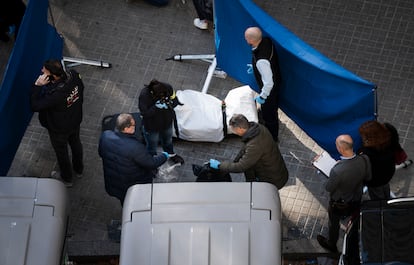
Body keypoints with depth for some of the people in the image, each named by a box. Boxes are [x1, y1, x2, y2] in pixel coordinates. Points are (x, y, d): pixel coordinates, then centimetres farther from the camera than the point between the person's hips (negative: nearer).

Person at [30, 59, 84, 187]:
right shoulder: (74, 76, -25)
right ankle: (79, 169, 59)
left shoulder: (55, 94, -46)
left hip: (59, 129, -6)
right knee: (75, 143, 32)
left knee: (61, 152, 23)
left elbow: (35, 106, -35)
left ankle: (67, 179, 49)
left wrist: (37, 85, -39)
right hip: (75, 121, 6)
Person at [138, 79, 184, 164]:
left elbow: (175, 100, -9)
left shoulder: (168, 88, -25)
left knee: (168, 140, 34)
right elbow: (145, 113, -33)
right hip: (152, 127, -4)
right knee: (152, 146, 21)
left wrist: (171, 103, -33)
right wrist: (156, 106, -46)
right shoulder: (144, 95, -36)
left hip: (167, 122, 5)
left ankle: (171, 154, 65)